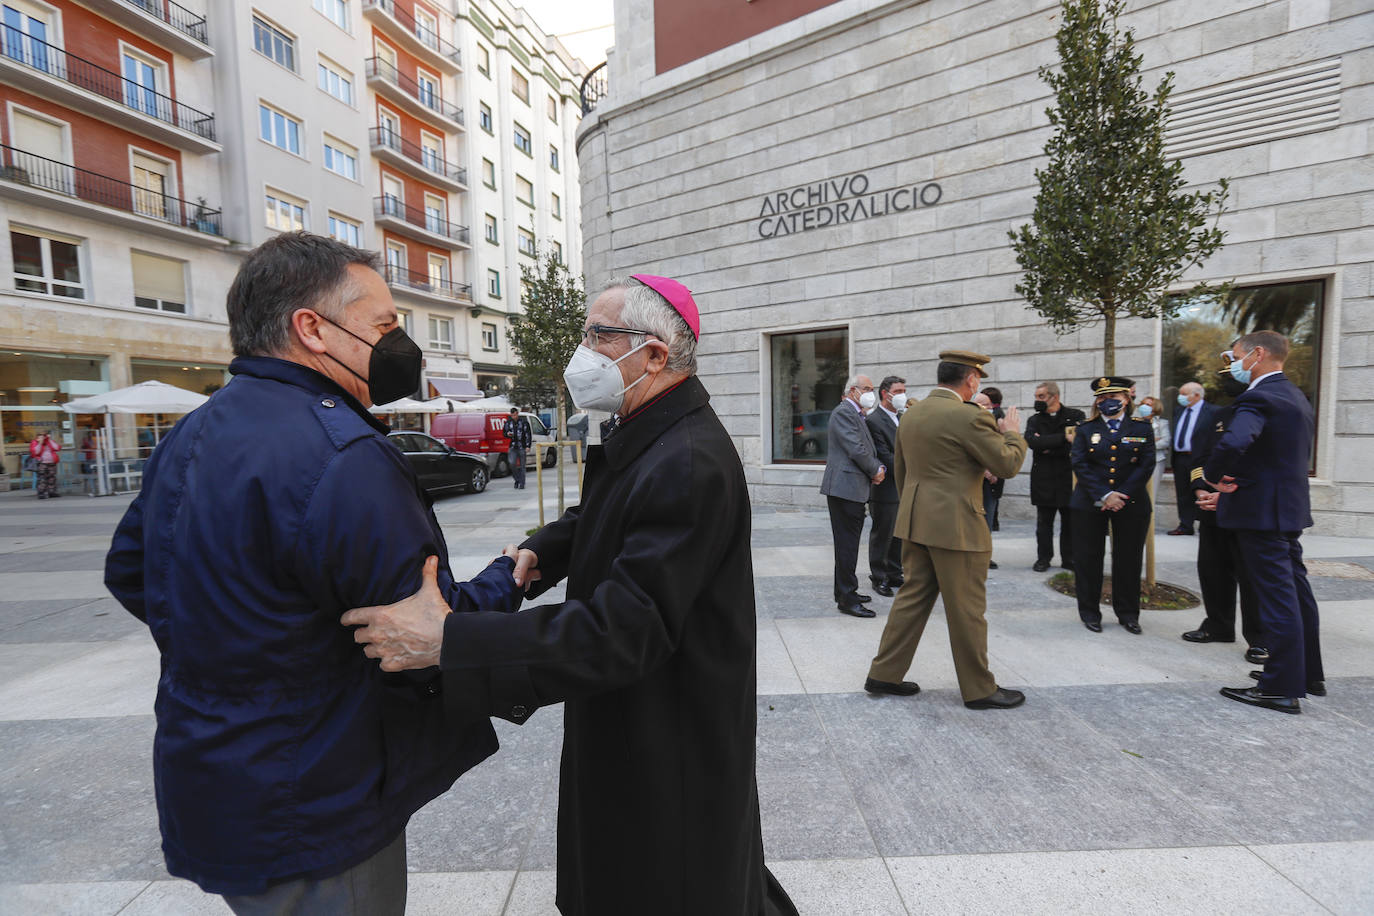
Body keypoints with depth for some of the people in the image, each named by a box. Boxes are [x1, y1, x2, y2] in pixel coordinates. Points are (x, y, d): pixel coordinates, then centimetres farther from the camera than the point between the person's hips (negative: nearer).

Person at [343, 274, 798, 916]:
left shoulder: (689, 465, -32)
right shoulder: (639, 434, 1)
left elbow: (624, 631, -35)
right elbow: (598, 516, 17)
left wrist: (449, 642, -34)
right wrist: (541, 551, -3)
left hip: (670, 738, -10)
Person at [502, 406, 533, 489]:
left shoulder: (524, 422, -1)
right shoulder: (508, 422, 8)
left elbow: (528, 435, 0)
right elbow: (503, 432, 19)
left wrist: (528, 446, -8)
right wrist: (507, 434, -6)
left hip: (522, 447, -2)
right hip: (512, 447, 2)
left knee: (522, 466, 1)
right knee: (512, 463, -14)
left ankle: (521, 484, 7)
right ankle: (517, 480, 6)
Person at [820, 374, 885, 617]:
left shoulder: (856, 414, 21)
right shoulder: (843, 412, -11)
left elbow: (867, 449, 22)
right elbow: (856, 449, -19)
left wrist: (879, 467, 3)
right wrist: (876, 470, -5)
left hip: (853, 488, 10)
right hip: (845, 486, -10)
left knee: (848, 542, 16)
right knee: (847, 543, -6)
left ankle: (845, 591, 26)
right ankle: (846, 599, 0)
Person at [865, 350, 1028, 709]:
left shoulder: (911, 415, 9)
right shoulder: (969, 417, -15)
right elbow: (1008, 464, -10)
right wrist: (1011, 432, 8)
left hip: (915, 523, 8)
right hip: (955, 526, -7)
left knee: (912, 597, 15)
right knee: (967, 610, 6)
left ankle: (884, 674, 21)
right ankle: (979, 689, 22)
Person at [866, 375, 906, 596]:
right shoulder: (874, 420, -14)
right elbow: (884, 457, -18)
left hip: (903, 489, 8)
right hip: (886, 489, -8)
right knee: (882, 535, 3)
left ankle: (894, 575, 28)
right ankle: (879, 578, 15)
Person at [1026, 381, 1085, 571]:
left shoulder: (1076, 416, 3)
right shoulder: (1034, 420, 8)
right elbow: (1031, 441, -12)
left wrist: (1048, 447, -11)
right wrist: (1063, 437, -19)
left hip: (1069, 478, -1)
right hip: (1043, 479, 1)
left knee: (1071, 521, 6)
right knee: (1044, 522, 6)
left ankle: (1069, 559, 18)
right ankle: (1044, 558, 16)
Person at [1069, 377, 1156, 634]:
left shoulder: (1142, 429, 7)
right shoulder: (1086, 429, 6)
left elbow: (1146, 466, -1)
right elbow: (1080, 465, -4)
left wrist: (1122, 496, -12)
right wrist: (1104, 495, -15)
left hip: (1131, 504, 0)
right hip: (1090, 504, 0)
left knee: (1128, 559, 6)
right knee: (1088, 558, 3)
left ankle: (1128, 613, 21)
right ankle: (1090, 611, 16)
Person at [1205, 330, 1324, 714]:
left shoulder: (1259, 398, -18)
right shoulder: (1295, 395, 15)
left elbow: (1233, 442, -38)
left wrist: (1211, 475, -19)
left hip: (1262, 511, -10)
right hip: (1291, 508, 10)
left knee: (1276, 596, -4)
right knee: (1295, 591, 18)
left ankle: (1282, 688, 3)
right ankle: (1308, 674, 31)